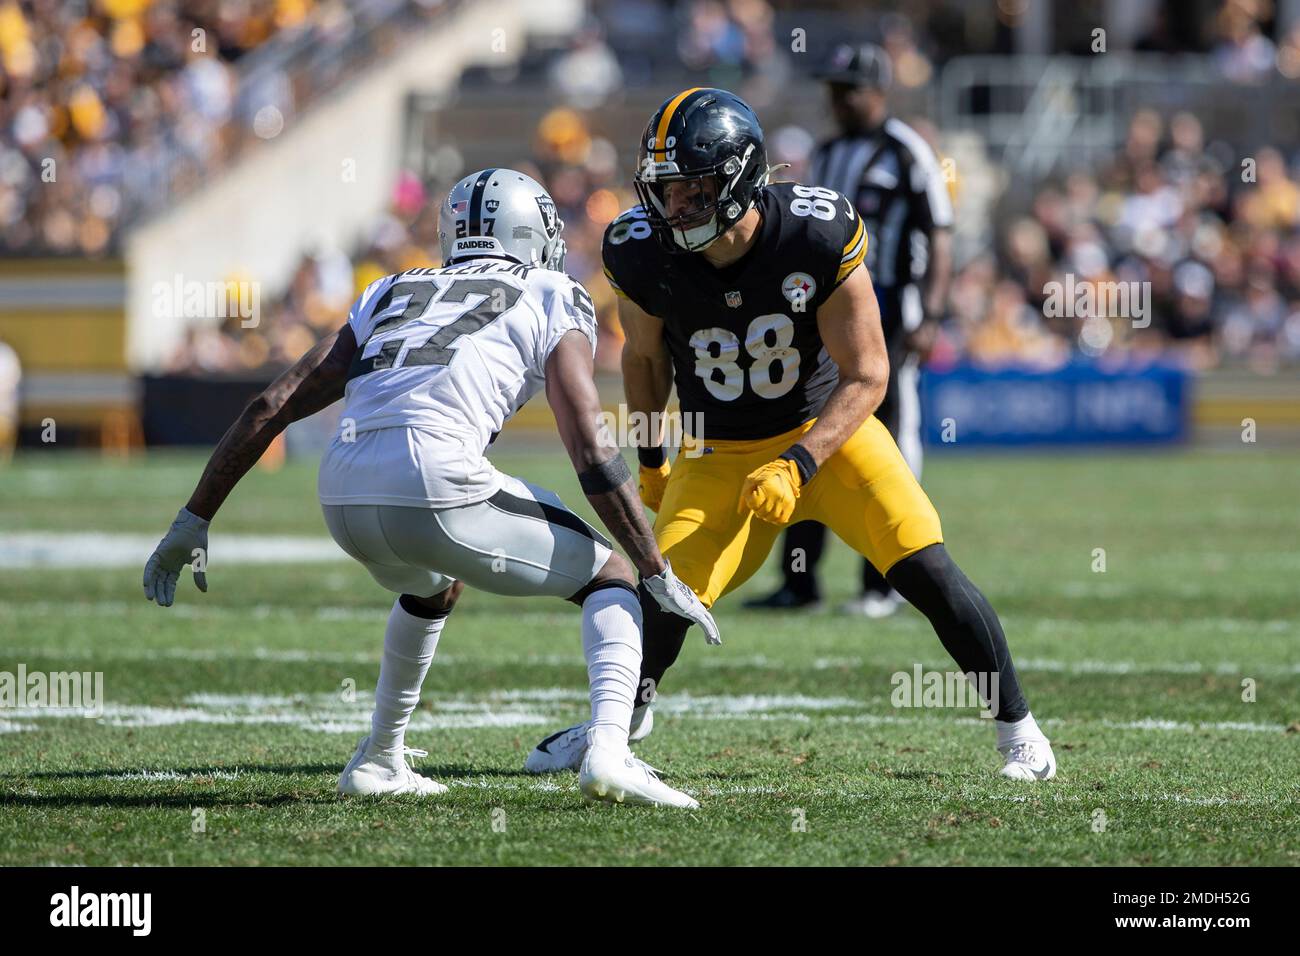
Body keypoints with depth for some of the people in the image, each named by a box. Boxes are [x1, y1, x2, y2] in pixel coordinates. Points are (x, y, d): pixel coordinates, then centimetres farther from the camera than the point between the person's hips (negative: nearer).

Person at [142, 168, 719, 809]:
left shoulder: (391, 294, 30)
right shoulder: (553, 300, 16)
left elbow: (271, 407, 24)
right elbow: (591, 452, 6)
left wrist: (194, 521, 27)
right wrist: (661, 576, 11)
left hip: (344, 499, 5)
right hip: (438, 486, -5)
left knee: (434, 587, 38)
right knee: (610, 575, 15)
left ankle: (378, 761, 42)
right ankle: (608, 750, -8)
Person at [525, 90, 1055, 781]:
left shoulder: (819, 237, -26)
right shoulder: (644, 254, -18)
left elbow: (867, 376, -18)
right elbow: (645, 356, 5)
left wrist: (797, 465, -29)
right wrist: (650, 461, 14)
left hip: (827, 427, -1)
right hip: (720, 456, 2)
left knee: (928, 573, -16)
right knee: (663, 603, -12)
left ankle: (1016, 726, 4)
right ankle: (625, 712, 23)